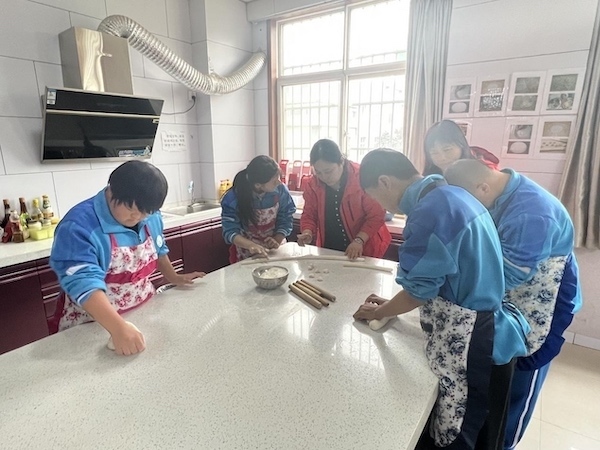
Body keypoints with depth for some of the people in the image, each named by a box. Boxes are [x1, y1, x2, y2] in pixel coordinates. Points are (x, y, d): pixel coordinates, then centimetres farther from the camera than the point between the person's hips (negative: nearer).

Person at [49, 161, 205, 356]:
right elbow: (84, 282, -35)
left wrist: (173, 277, 9)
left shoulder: (150, 217, -5)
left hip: (144, 314, 6)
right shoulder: (79, 226, -26)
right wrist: (119, 328, -44)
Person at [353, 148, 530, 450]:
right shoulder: (452, 195, 6)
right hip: (486, 333, 9)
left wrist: (378, 312, 3)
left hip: (471, 345, -9)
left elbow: (418, 290, -16)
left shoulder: (430, 211, -25)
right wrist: (392, 304, 14)